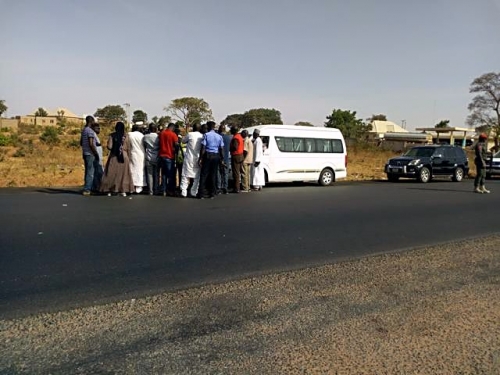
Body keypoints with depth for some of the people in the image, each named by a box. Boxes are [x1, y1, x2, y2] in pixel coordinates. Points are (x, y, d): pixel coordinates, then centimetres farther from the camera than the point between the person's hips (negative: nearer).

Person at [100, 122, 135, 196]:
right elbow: (128, 148, 1)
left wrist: (113, 149, 12)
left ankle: (110, 190, 8)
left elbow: (109, 147, -9)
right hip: (124, 156, 1)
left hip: (114, 157, 0)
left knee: (111, 173, 7)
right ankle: (123, 191, 7)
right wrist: (128, 158, 10)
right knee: (123, 173, 7)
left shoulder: (112, 136, -5)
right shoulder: (126, 136, -2)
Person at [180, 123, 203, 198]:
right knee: (197, 176, 11)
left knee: (185, 175, 2)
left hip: (189, 158, -3)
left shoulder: (190, 134, -7)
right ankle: (194, 192, 11)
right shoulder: (202, 136, 1)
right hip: (198, 158, 3)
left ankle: (183, 192, -4)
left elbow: (183, 141, 8)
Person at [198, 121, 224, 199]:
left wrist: (200, 158, -8)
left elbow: (203, 148, -10)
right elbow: (221, 149, 4)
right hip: (216, 156, 4)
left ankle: (201, 194, 0)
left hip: (207, 155, -3)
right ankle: (212, 194, 12)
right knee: (213, 175, 10)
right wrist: (222, 159, 11)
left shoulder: (206, 135, -4)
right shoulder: (219, 136, 7)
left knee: (204, 175, 1)